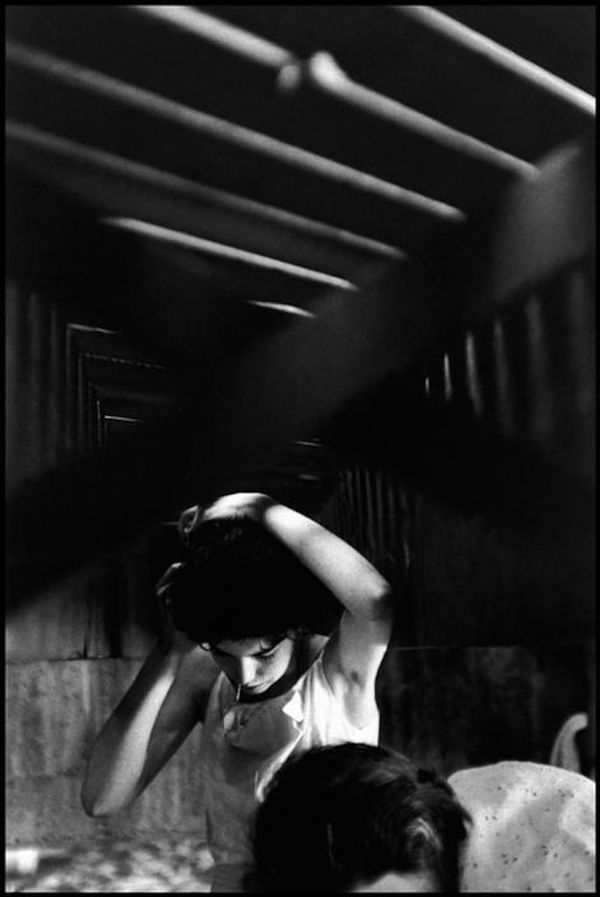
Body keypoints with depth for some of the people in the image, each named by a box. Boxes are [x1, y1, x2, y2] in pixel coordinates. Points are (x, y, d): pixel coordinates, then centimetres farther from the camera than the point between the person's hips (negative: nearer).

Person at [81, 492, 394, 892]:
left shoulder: (336, 671, -14)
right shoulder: (203, 676, -6)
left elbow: (375, 603, -36)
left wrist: (261, 508, -29)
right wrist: (172, 652, -18)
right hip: (235, 879, 2)